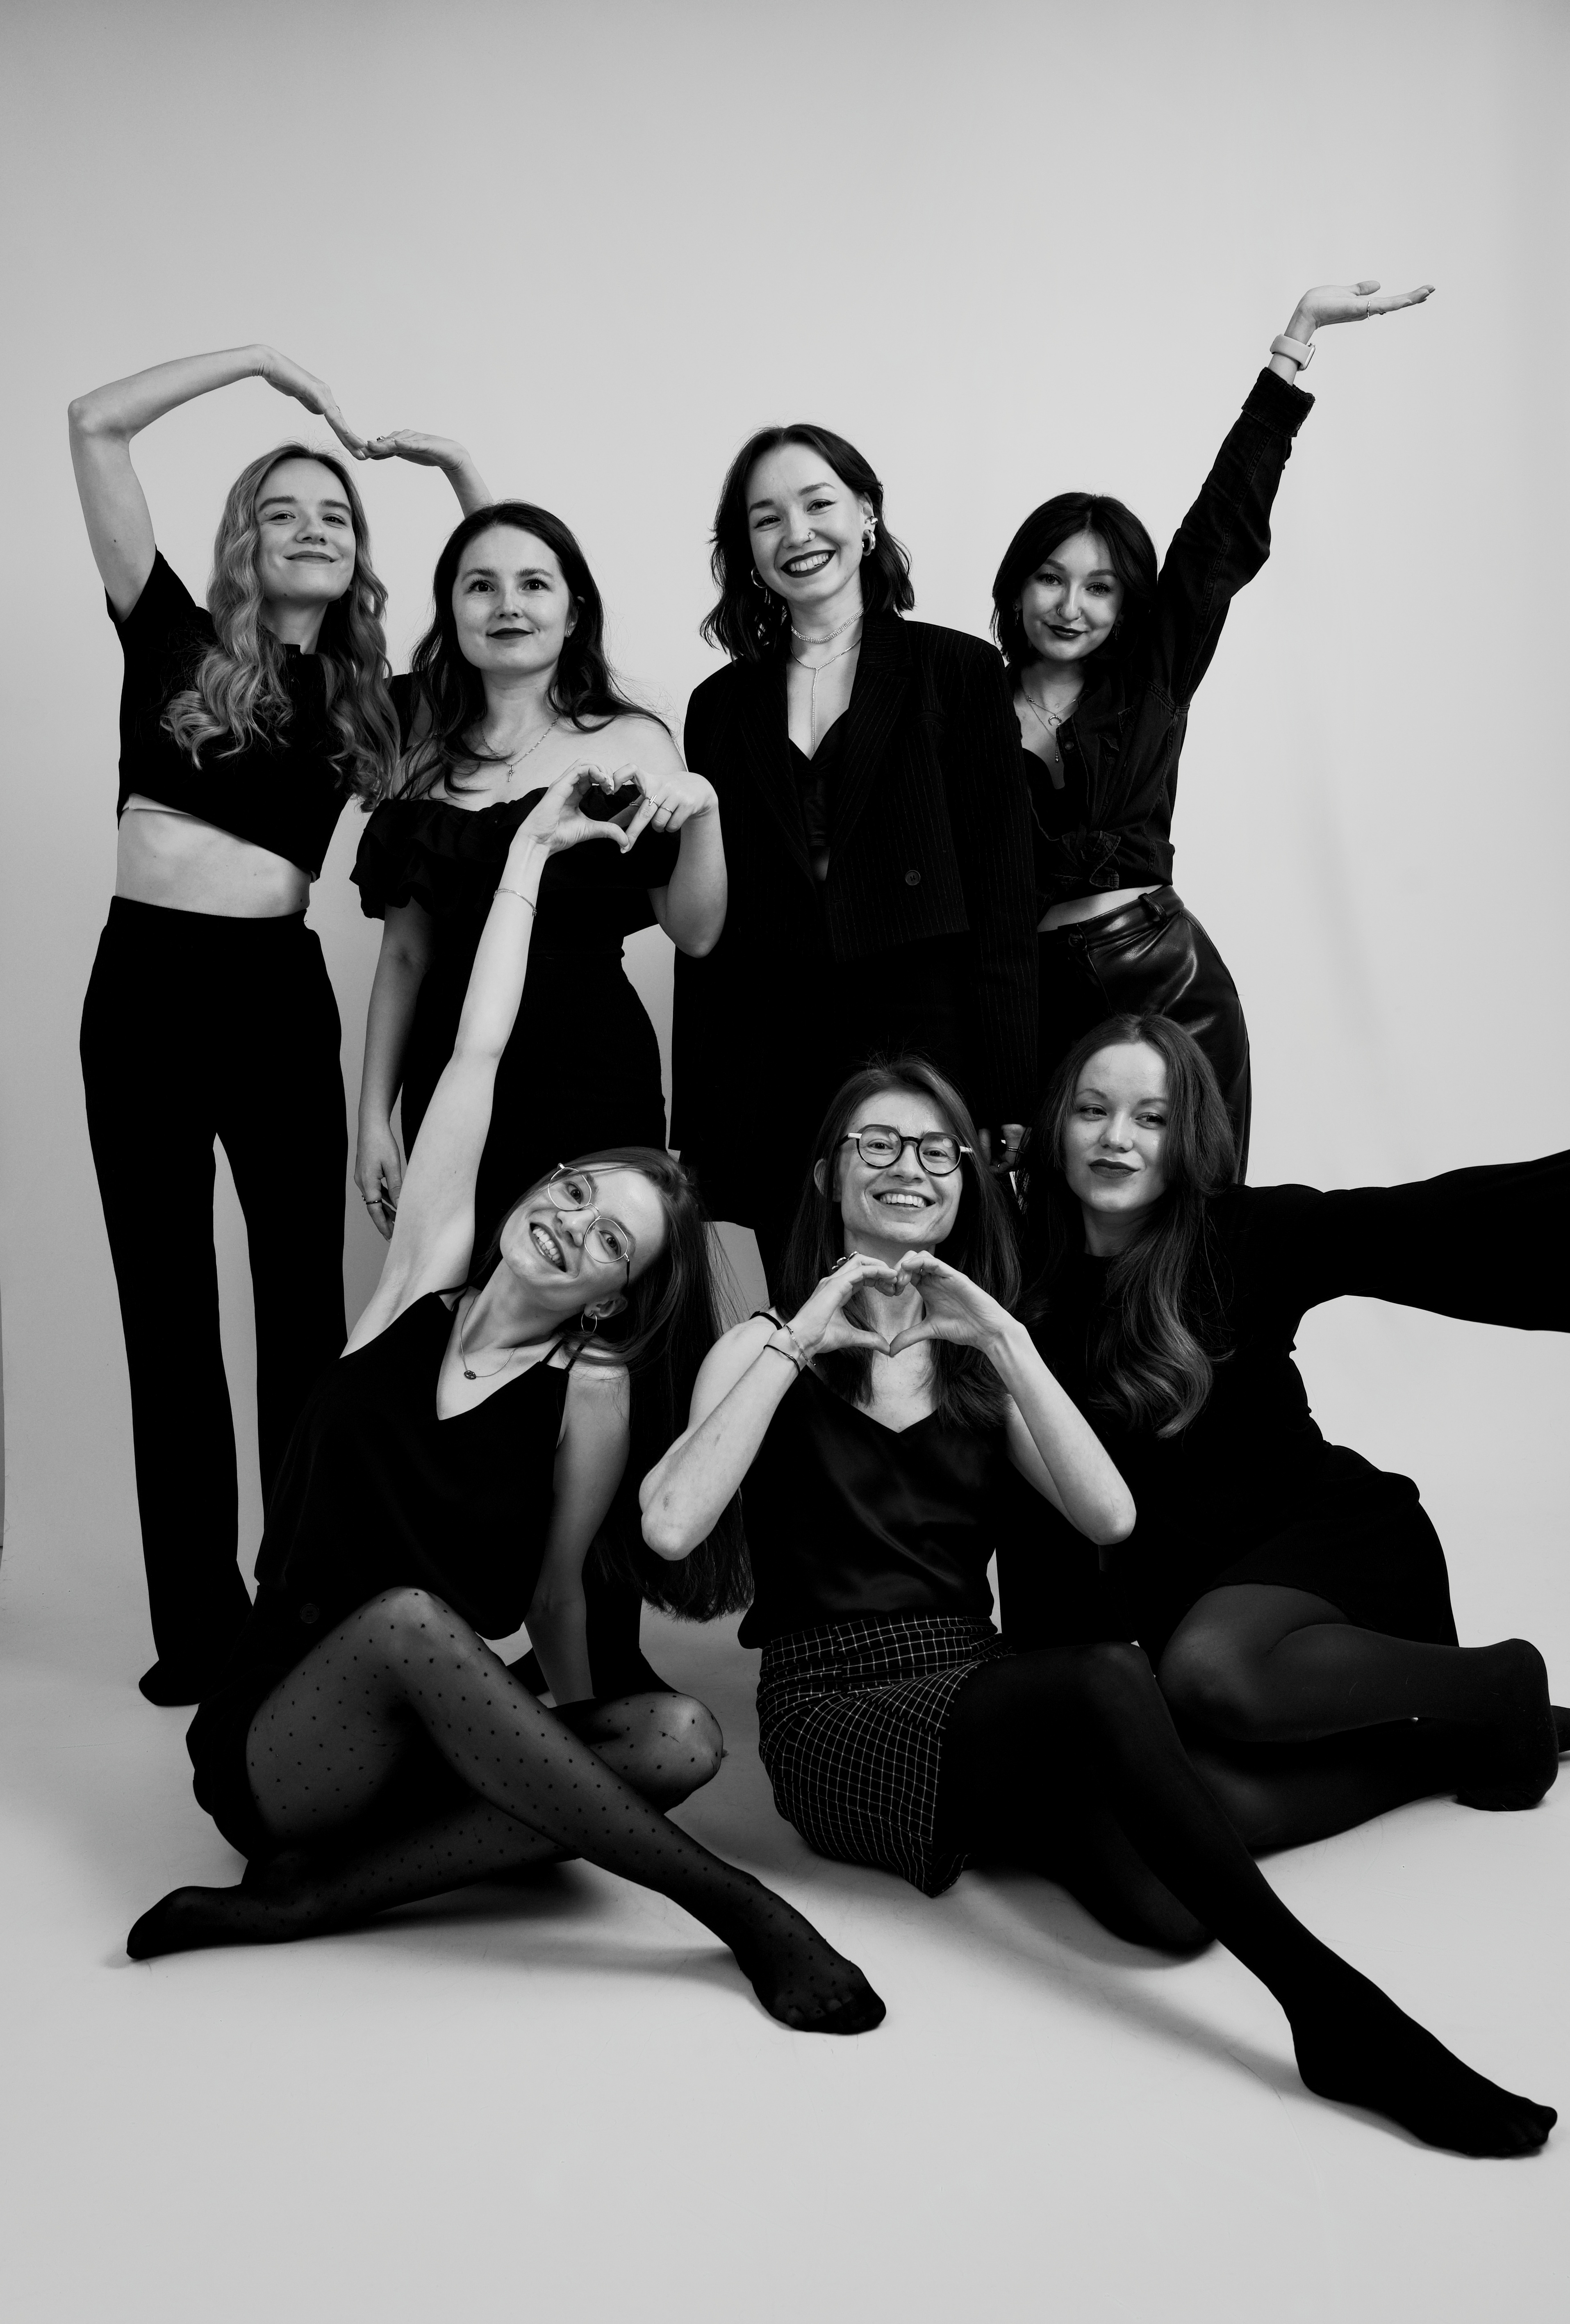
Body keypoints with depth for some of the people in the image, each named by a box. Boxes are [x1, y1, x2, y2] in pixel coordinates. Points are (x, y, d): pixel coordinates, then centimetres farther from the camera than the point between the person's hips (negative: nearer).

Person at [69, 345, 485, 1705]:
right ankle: (200, 1618, 12)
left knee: (305, 1303, 4)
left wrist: (464, 478, 6)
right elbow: (95, 424, 0)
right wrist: (266, 362, 5)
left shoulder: (368, 700, 9)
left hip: (279, 994, 2)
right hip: (144, 985, -1)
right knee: (168, 1312, 4)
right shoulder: (175, 642, 4)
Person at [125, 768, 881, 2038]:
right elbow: (476, 1054, -6)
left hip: (435, 1753, 1)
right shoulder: (429, 1275, -2)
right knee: (410, 1617, -34)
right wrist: (531, 850, -1)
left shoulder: (592, 1390, -4)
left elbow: (556, 1593, -1)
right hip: (274, 1746, 0)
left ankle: (307, 1896, -23)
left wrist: (571, 1743, -12)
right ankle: (733, 1902, -26)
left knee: (679, 1738, -26)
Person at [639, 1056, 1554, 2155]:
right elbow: (670, 1527, -16)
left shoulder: (977, 1362, 16)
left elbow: (1109, 1518, -3)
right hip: (841, 1715, -4)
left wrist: (1004, 1338, -10)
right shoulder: (767, 1347, 4)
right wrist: (800, 1339, -14)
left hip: (979, 1690, 4)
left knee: (1164, 1897, -27)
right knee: (1106, 1680, -32)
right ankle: (1331, 2006, -26)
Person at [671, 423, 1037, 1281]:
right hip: (763, 1074, 3)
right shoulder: (722, 705, 13)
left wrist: (1011, 1102, -9)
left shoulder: (958, 673, 4)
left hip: (924, 1048, -2)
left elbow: (1005, 902, -1)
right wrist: (692, 1128, 7)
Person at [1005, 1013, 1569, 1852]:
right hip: (1174, 1593, 3)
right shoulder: (1033, 1283, -1)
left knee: (1210, 1672, -35)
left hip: (1329, 1533, -3)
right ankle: (1454, 1751, -5)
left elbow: (1427, 1229, -23)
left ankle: (1499, 1684, -11)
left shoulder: (1241, 1236, -8)